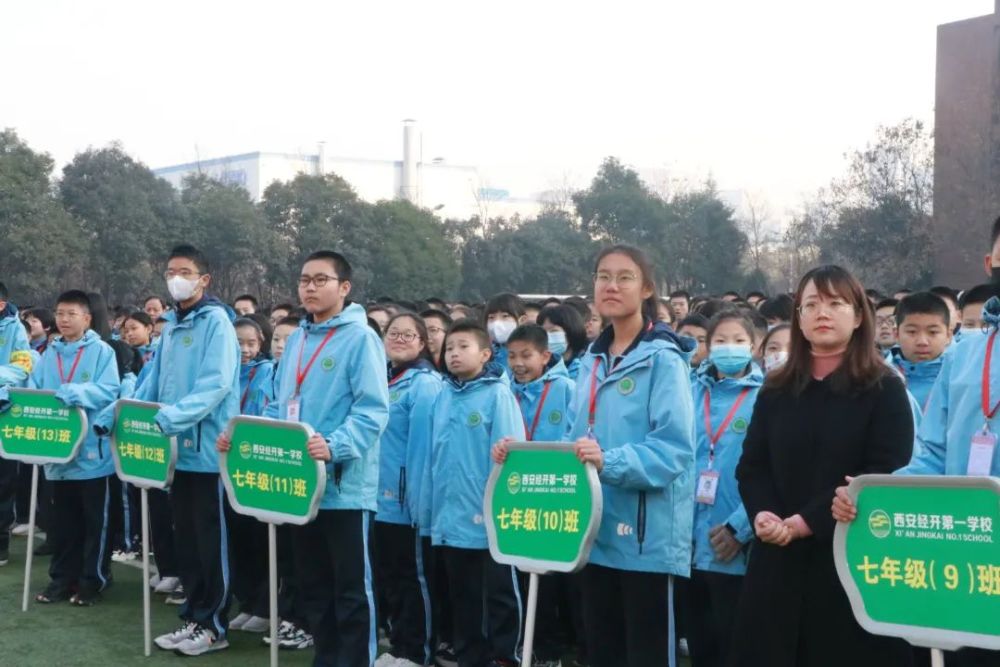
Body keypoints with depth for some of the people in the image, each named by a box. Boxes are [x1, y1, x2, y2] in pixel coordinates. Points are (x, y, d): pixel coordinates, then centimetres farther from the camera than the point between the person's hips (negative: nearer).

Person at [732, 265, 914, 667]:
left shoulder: (885, 389, 0)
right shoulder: (775, 391, 14)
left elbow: (885, 473, -10)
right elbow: (751, 466, 8)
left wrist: (807, 520, -18)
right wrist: (761, 514, -14)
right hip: (778, 557, 4)